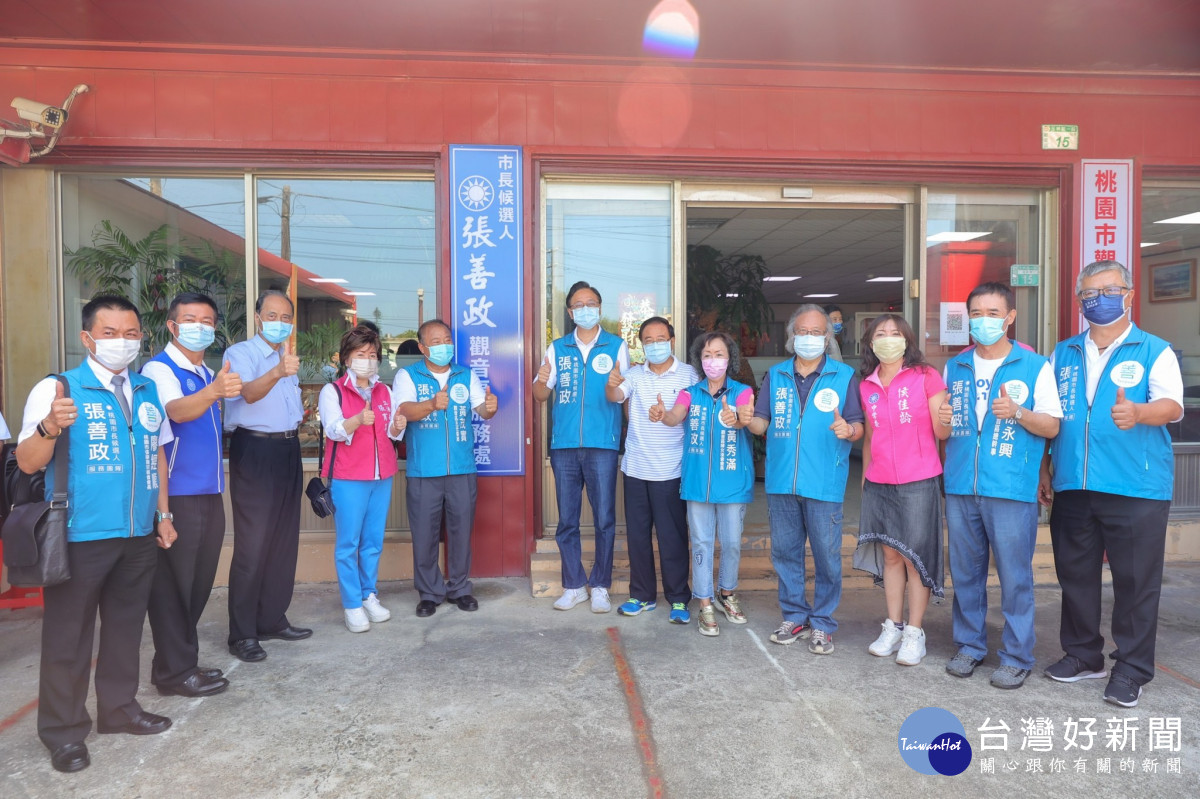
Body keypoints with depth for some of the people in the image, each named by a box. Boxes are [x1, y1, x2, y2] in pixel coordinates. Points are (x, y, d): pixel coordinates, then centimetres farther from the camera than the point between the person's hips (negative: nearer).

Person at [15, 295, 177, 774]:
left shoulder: (148, 391, 8)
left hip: (139, 535, 5)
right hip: (79, 537, -5)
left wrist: (163, 514, 15)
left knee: (126, 625, 16)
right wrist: (49, 427, -32)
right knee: (68, 635, 6)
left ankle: (118, 708, 32)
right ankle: (63, 732, 20)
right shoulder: (57, 389, -8)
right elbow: (28, 463, -12)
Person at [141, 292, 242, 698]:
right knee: (174, 584, 0)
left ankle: (184, 660, 27)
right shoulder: (158, 369, -11)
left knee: (200, 582, 14)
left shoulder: (209, 373, 14)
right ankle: (174, 672, 10)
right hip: (177, 494, -8)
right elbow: (176, 410, -33)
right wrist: (213, 391, -49)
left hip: (210, 493, 8)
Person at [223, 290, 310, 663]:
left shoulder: (286, 357, 16)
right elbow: (249, 393, -31)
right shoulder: (240, 353, -9)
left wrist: (301, 413, 12)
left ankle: (273, 619, 24)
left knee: (284, 540, 12)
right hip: (255, 450, -8)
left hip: (288, 450, 8)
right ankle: (242, 634, 3)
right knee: (253, 545, -6)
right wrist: (277, 372, -49)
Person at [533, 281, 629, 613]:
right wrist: (541, 381, -16)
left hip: (602, 444, -2)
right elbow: (540, 395, 6)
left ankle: (600, 586, 15)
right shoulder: (557, 348, 11)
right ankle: (574, 586, 20)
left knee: (605, 519, 1)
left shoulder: (617, 346, 5)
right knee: (566, 521, 7)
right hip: (564, 444, 2)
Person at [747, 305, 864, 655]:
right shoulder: (776, 375, 10)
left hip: (823, 484, -3)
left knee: (826, 554, 3)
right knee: (785, 552, 11)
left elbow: (858, 426, -2)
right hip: (781, 481, 3)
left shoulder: (844, 376, 1)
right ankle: (794, 616, 27)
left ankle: (822, 623, 18)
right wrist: (747, 419, -13)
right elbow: (762, 423, 9)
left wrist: (848, 430, -24)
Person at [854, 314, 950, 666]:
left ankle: (914, 633, 13)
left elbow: (942, 433, -6)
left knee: (915, 556, 1)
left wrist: (942, 406, -25)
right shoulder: (867, 386, 10)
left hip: (918, 482, -4)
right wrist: (864, 478, 17)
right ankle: (892, 627, 21)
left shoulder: (926, 376, -3)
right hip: (879, 484, 4)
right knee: (890, 555, 9)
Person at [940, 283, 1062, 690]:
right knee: (964, 572, 11)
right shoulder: (954, 367, 12)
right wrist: (941, 420, -2)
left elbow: (1052, 427, -1)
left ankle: (1017, 656, 15)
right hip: (960, 487, 4)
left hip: (1011, 489, -4)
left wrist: (1018, 412, -18)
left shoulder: (1035, 366, 0)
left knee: (1015, 576, 1)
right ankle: (969, 645, 25)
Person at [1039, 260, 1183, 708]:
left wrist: (1137, 412, -38)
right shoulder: (1063, 356, 13)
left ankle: (1131, 669, 15)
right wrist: (1044, 470, 13)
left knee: (1135, 582, 1)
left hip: (1136, 490, -4)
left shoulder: (1155, 352, 1)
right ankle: (1082, 655, 28)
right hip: (1071, 488, 4)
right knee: (1075, 576, 13)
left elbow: (1172, 405, -16)